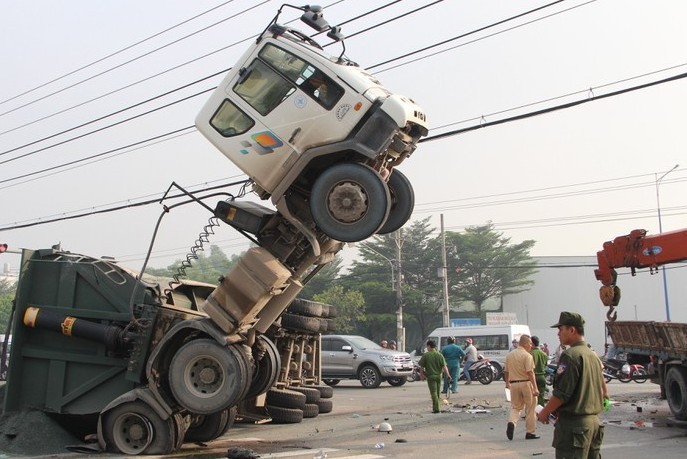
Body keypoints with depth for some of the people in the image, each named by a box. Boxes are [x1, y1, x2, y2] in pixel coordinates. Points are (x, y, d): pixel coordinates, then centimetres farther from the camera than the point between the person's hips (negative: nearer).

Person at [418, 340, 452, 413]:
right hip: (439, 375, 4)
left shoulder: (425, 355, -7)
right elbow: (444, 366, -4)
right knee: (437, 392, 16)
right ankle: (435, 407, 25)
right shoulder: (440, 355, 1)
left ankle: (436, 409, -12)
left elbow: (421, 367, -4)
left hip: (430, 376, -4)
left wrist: (422, 374, 11)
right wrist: (447, 375, 0)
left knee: (433, 392, -4)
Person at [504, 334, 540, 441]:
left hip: (514, 383, 5)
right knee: (530, 408, 8)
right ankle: (530, 432, 14)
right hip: (526, 383, -5)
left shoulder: (509, 355, 8)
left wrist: (507, 382, 31)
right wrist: (535, 388, -18)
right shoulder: (527, 355, -11)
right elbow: (530, 372, -18)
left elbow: (506, 371, 15)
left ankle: (511, 422, -14)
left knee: (515, 407, 14)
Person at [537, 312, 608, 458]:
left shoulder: (570, 355, -15)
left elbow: (561, 394, -18)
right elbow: (603, 391, 19)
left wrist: (545, 412, -5)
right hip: (594, 420, 9)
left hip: (574, 423, -9)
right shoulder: (593, 355, 12)